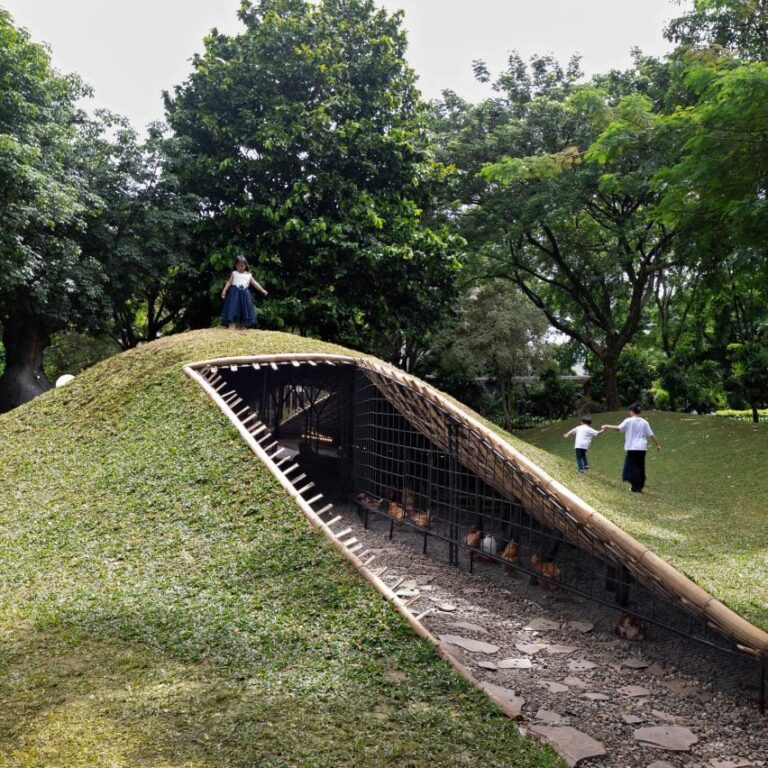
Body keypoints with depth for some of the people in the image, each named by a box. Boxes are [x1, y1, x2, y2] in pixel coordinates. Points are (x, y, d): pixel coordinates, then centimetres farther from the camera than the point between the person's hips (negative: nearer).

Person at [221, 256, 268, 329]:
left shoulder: (248, 275, 10)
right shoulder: (234, 273, 5)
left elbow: (255, 283, 9)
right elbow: (229, 282, 0)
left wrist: (262, 290, 3)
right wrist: (224, 290, -12)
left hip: (244, 294, 3)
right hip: (235, 293, -3)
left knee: (244, 309, 5)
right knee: (233, 309, -9)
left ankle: (243, 326, 14)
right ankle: (231, 325, -9)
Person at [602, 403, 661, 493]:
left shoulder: (629, 421, -6)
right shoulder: (644, 422, 6)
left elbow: (618, 428, -15)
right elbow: (651, 435, 5)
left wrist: (607, 426, -4)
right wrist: (658, 445, 14)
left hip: (632, 448, -4)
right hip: (642, 448, 4)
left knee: (633, 466, 3)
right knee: (640, 467, 12)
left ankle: (635, 487, 2)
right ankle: (640, 486, 17)